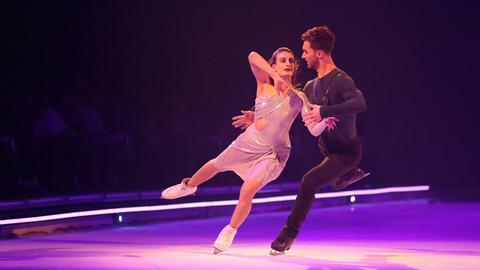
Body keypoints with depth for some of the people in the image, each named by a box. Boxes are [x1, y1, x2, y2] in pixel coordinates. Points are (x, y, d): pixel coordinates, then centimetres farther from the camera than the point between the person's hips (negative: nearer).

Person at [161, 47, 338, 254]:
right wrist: (276, 77, -37)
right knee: (215, 166, 23)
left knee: (247, 191, -21)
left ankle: (229, 232, 4)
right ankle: (188, 186, 57)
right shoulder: (264, 85, -7)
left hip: (272, 153, -3)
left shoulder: (298, 97, -10)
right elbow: (252, 56, -25)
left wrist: (325, 122, -40)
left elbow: (314, 130, -18)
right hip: (249, 143, 3)